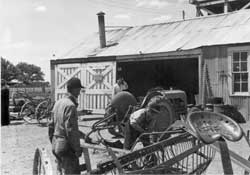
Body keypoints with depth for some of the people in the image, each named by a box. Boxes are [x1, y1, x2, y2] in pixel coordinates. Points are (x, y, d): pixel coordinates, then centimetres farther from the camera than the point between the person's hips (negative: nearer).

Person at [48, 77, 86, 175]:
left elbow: (51, 125, 14)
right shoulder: (70, 105, -18)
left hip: (56, 144, 9)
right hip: (66, 146, -9)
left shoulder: (58, 103, 9)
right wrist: (77, 148, -14)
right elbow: (71, 130, -21)